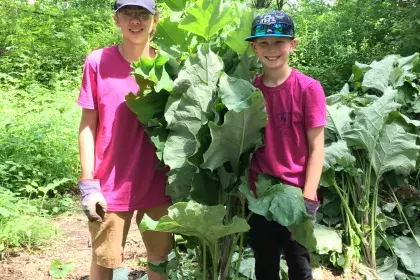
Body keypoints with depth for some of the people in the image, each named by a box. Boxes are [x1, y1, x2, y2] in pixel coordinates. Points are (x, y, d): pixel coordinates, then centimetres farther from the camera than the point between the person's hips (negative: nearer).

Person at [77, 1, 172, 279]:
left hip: (158, 183, 2)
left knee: (160, 256, 14)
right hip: (112, 185, -2)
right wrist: (88, 184, -8)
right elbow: (88, 126, -3)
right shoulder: (98, 62, -6)